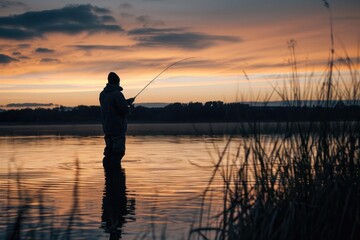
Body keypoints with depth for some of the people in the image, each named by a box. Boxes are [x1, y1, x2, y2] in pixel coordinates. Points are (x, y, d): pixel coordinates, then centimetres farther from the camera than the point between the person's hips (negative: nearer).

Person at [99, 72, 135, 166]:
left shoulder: (102, 94, 8)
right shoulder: (117, 94, -17)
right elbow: (125, 110, -18)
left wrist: (127, 102, 23)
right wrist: (130, 108, 4)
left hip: (107, 128, 8)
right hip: (118, 128, -8)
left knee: (109, 151, 14)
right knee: (118, 151, -3)